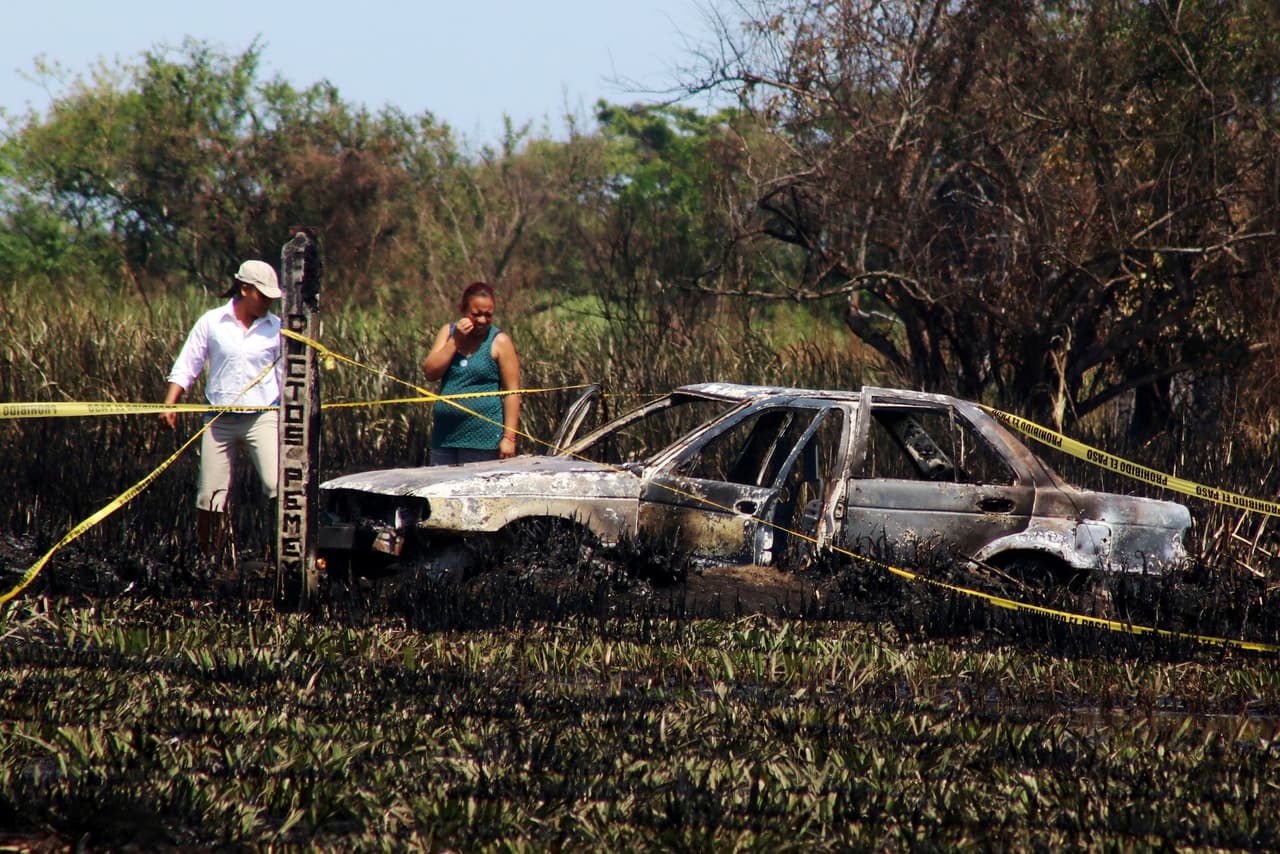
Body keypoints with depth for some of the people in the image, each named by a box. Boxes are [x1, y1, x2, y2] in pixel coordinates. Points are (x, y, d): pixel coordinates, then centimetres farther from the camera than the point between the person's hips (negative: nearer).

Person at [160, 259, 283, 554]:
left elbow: (286, 375, 10)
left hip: (262, 417, 0)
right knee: (210, 493, 4)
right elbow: (186, 367, 4)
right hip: (220, 419, 0)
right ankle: (205, 555, 18)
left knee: (279, 485, -17)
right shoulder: (211, 322, 0)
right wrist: (169, 405, -7)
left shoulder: (276, 328, 3)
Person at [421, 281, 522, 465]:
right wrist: (455, 341, -9)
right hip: (445, 437, 4)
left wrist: (509, 437, -11)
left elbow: (512, 392, -4)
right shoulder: (448, 332, 11)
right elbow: (430, 372, 0)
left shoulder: (499, 342, -1)